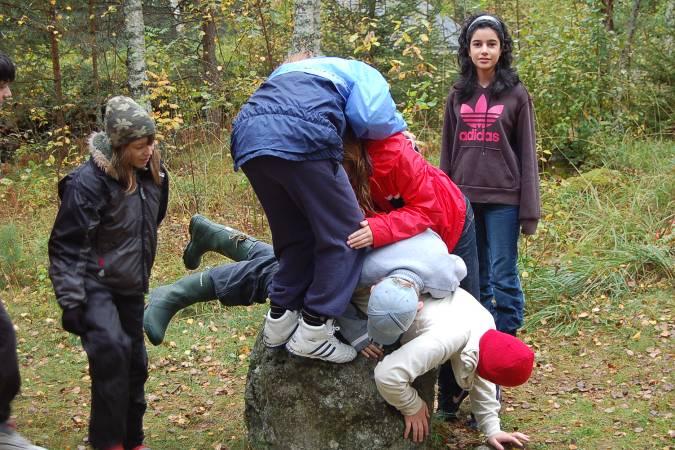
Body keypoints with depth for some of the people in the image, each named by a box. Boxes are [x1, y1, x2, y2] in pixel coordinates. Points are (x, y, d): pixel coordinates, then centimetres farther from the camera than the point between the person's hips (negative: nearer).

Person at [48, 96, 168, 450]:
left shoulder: (152, 173, 0)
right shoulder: (89, 181, -22)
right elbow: (67, 246, -20)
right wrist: (71, 302, -21)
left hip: (130, 287, 7)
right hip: (94, 285, -7)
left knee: (135, 363, 11)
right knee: (111, 348, -27)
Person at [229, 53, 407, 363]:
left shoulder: (288, 70, 44)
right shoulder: (365, 74, 25)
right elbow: (373, 121, 5)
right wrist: (399, 127, 26)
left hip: (247, 139, 6)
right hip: (301, 139, -6)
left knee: (295, 236, 21)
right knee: (344, 233, 6)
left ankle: (280, 319, 19)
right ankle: (313, 330, 2)